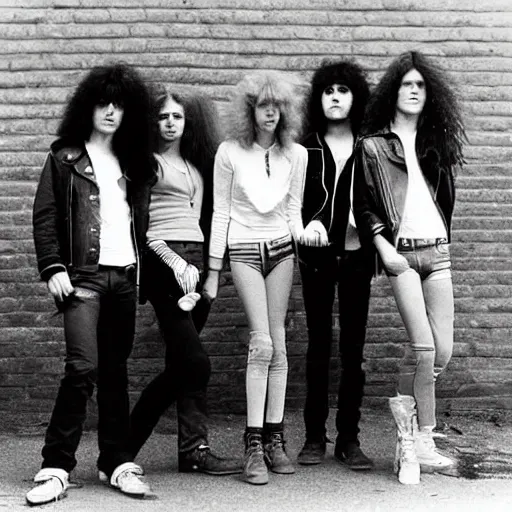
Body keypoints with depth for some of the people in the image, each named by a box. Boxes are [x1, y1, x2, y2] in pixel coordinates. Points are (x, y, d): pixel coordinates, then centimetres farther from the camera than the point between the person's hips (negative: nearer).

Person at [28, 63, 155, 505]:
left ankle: (117, 462, 14)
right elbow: (44, 217, -1)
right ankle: (56, 468, -8)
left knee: (115, 370, 7)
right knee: (83, 367, -14)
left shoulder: (133, 163, 16)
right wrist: (53, 268, -11)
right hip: (83, 275, -4)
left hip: (125, 276, 4)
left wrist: (141, 271, 9)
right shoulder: (65, 157, 3)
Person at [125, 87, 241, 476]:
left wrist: (201, 273, 2)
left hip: (194, 260, 7)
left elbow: (198, 221, 16)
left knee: (180, 364, 4)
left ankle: (127, 442, 11)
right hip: (162, 260, -7)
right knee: (195, 362, -11)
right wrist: (175, 261, -14)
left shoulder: (197, 167, 21)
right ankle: (195, 449, 1)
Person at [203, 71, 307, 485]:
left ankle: (274, 439, 7)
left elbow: (294, 211, 12)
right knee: (262, 343, -13)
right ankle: (254, 447, -10)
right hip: (244, 250, -3)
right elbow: (220, 213, 1)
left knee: (278, 343, 1)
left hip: (281, 249, 3)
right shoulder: (230, 153, -2)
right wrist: (213, 271, 1)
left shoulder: (295, 155, 5)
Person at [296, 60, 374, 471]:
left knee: (354, 345, 2)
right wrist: (308, 223, -16)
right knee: (318, 343, 2)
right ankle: (314, 436, 9)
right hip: (318, 253, 0)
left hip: (357, 253, 0)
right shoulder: (307, 147, 4)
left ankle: (349, 438, 8)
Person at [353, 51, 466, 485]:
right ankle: (422, 443, 0)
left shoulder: (435, 144, 16)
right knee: (424, 347, -13)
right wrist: (384, 248, -9)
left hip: (437, 251, 5)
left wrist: (445, 242, 12)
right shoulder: (373, 145, 3)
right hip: (401, 252, -5)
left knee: (443, 351, -1)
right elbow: (364, 206, 1)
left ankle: (405, 409, 23)